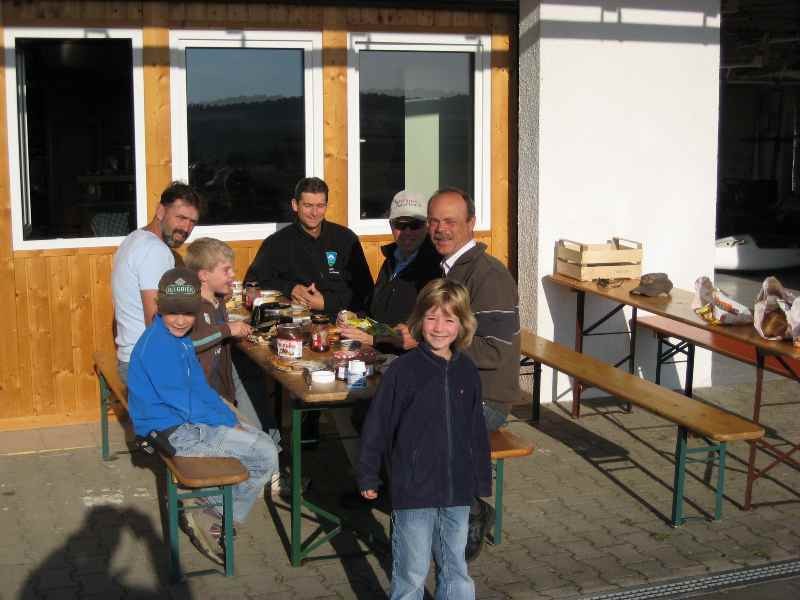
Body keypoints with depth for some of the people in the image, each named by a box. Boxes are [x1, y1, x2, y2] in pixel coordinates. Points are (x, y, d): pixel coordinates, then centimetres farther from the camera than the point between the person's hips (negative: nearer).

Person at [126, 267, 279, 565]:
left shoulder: (179, 339, 10)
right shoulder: (158, 345, -21)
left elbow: (201, 388, 16)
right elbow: (183, 403, -22)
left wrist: (231, 418, 4)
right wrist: (229, 423, -13)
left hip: (187, 425, 10)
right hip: (174, 433, -10)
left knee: (264, 442, 15)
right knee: (266, 456, -11)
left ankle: (211, 516, 12)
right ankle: (212, 518, 1)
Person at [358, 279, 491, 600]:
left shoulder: (467, 370, 2)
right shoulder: (403, 369, -12)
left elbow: (476, 429, 11)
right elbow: (378, 425, -7)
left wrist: (482, 478, 13)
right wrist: (368, 476, -4)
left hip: (457, 490, 4)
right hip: (413, 490, -4)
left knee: (456, 569, 17)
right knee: (412, 573, 5)